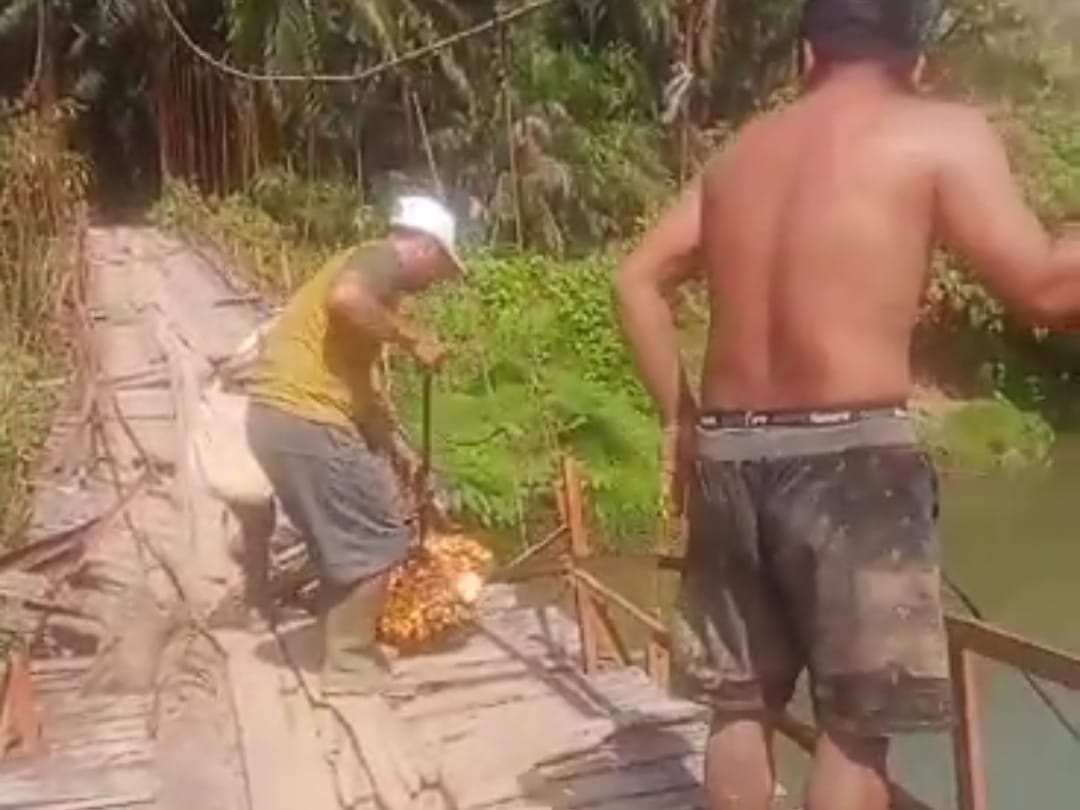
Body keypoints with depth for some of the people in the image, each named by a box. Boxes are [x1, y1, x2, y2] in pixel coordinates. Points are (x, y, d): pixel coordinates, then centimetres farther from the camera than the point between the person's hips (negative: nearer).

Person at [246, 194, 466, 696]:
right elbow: (345, 299, -29)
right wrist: (413, 339, -16)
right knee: (376, 540, 3)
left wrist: (399, 448, 29)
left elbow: (360, 380, 29)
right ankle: (349, 665, 13)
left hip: (281, 415, 10)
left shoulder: (374, 277, 24)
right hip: (306, 418, -10)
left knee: (343, 539, 23)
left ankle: (345, 647, 33)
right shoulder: (384, 258, -4)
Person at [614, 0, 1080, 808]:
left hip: (728, 453, 6)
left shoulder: (740, 151, 15)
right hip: (849, 457, -5)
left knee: (741, 702, 16)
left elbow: (639, 279, 14)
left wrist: (680, 416, 18)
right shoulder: (942, 133, -1)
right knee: (856, 724, 6)